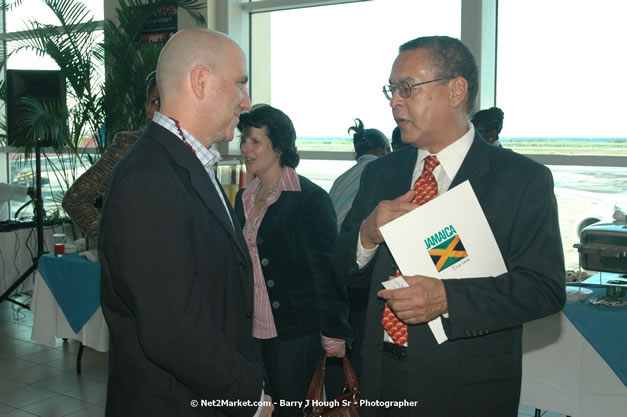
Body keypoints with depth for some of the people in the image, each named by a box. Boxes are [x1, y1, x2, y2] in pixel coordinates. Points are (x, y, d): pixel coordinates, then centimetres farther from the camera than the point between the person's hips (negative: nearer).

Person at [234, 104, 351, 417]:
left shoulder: (311, 198, -11)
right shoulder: (244, 198, 10)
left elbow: (326, 269, -12)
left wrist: (333, 333, -12)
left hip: (296, 332, -6)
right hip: (252, 329, 6)